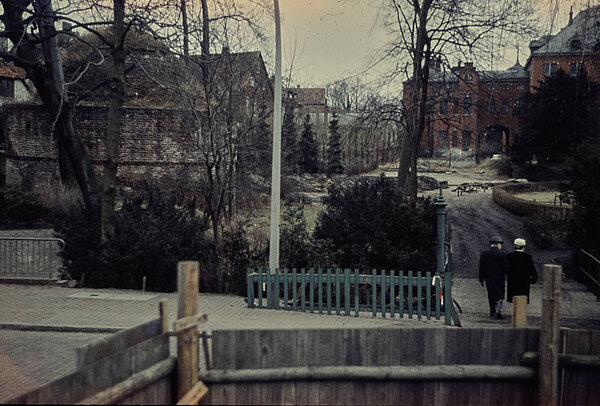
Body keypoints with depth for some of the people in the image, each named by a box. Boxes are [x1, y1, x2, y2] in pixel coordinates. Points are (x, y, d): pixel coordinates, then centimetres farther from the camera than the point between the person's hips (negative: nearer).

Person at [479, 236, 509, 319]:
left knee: (491, 295, 17)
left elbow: (481, 268, 0)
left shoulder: (484, 253, -2)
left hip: (488, 278, 4)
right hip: (499, 278, -4)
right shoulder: (501, 254, -12)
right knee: (499, 295, 3)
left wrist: (481, 279, 6)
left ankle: (492, 311, 25)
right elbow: (506, 267, -12)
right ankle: (498, 312, -8)